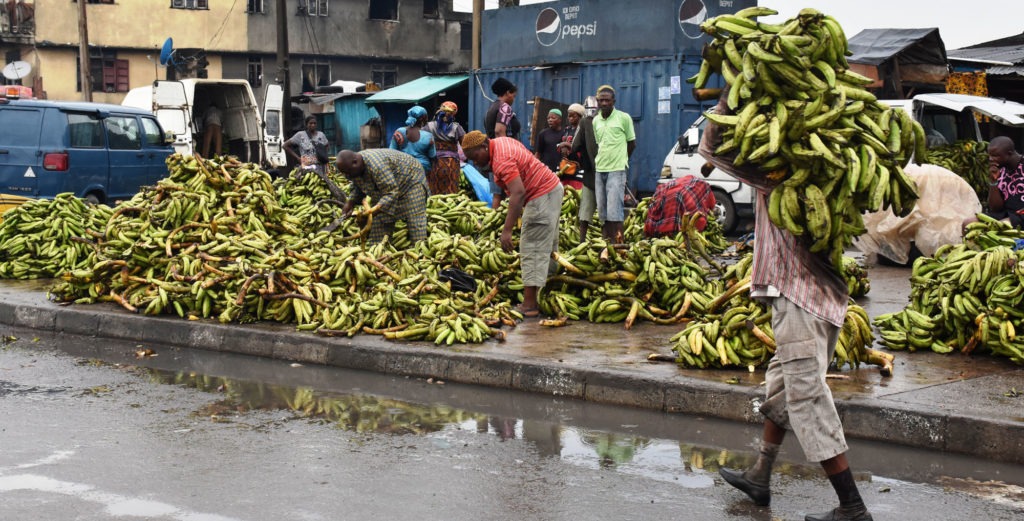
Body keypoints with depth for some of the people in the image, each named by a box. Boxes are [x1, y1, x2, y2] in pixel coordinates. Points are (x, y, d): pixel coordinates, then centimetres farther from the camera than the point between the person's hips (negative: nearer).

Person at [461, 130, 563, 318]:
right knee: (548, 245, 18)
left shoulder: (502, 160, -25)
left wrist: (507, 230, -38)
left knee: (532, 250, -10)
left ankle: (529, 304, -12)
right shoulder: (502, 141, 7)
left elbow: (518, 193, -35)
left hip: (542, 196, -11)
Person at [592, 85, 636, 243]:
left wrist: (620, 159, 8)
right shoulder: (596, 120, 11)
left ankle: (617, 244, -12)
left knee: (614, 211, -12)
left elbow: (632, 144, 5)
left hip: (616, 170, -5)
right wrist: (597, 161, 9)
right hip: (600, 170, 5)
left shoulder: (624, 118, -3)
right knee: (602, 212, 7)